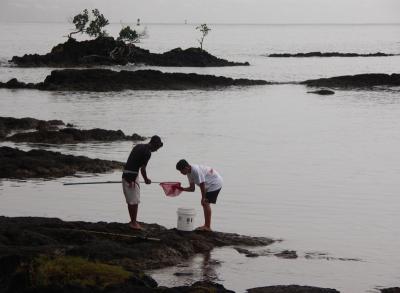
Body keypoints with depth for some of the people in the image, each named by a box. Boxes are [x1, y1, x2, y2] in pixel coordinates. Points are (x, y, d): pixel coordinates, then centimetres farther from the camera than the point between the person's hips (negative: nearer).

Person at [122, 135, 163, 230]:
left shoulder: (139, 146, 15)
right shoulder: (147, 152, -12)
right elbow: (142, 168, -16)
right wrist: (146, 179, 0)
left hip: (125, 175, 9)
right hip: (132, 176, -9)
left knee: (130, 201, 15)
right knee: (134, 201, 0)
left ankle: (133, 221, 23)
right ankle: (134, 223, 4)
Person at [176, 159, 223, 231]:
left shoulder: (196, 171, -29)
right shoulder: (189, 173, 2)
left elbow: (202, 185, -26)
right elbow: (192, 188, 6)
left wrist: (203, 198, -19)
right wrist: (183, 189, -10)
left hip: (215, 183, -10)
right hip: (210, 184, 10)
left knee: (205, 203, -13)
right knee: (205, 203, 10)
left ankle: (208, 227, -10)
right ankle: (206, 225, 16)